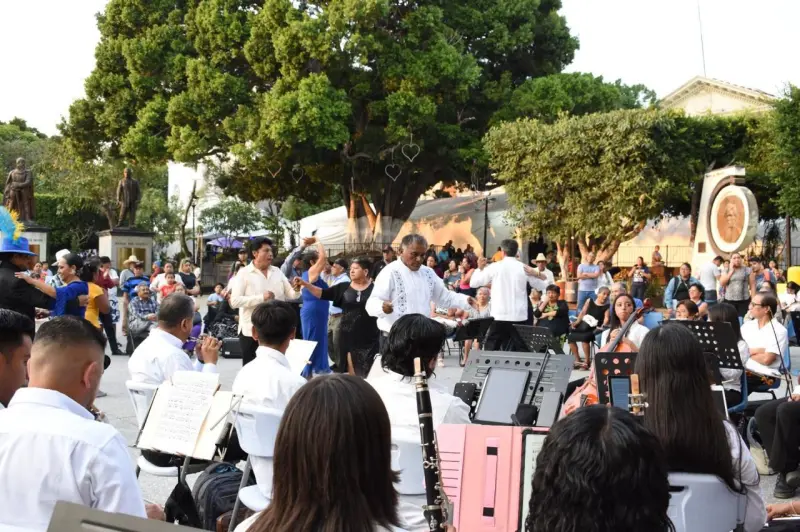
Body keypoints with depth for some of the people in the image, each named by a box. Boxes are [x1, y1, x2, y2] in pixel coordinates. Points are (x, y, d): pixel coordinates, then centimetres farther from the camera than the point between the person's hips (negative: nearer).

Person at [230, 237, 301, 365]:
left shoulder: (277, 272, 9)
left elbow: (291, 295, 8)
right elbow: (234, 301, -15)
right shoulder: (244, 273, -5)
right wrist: (261, 298, -23)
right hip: (251, 331, -4)